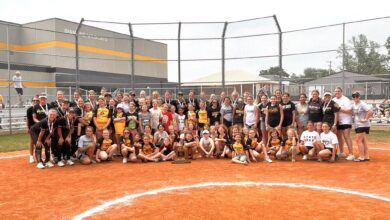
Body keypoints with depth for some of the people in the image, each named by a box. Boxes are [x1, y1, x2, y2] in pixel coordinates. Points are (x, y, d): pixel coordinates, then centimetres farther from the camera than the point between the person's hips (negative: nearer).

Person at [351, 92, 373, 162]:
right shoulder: (353, 105, 10)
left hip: (363, 125, -9)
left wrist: (365, 119, -22)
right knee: (363, 141, 13)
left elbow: (370, 111, -27)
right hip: (357, 125, 9)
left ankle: (361, 157, -4)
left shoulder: (362, 104, -15)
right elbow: (353, 113, 24)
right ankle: (366, 156, 20)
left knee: (358, 140, -9)